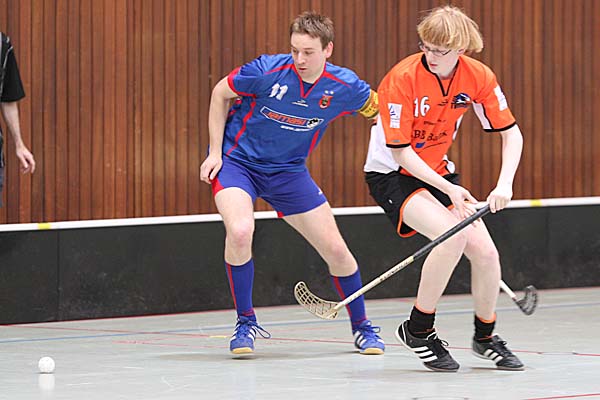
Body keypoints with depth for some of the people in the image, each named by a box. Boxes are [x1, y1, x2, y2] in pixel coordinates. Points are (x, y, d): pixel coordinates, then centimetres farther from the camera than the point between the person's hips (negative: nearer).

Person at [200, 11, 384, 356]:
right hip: (236, 159, -3)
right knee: (240, 231, -30)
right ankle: (245, 321, -9)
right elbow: (220, 93, -5)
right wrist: (215, 152, -7)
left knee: (336, 250, 2)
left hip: (288, 171, 3)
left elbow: (379, 110, 7)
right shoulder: (267, 71, -23)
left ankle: (361, 327, 27)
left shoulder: (346, 87, -15)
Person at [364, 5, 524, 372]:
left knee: (485, 251, -8)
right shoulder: (402, 79, -25)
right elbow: (400, 151, -22)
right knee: (453, 235, -28)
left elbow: (511, 133, -2)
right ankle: (419, 330, -11)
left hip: (438, 172, 5)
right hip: (391, 174, -5)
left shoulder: (478, 77, -11)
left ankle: (486, 336, 18)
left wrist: (505, 183, -18)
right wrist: (448, 189, -29)